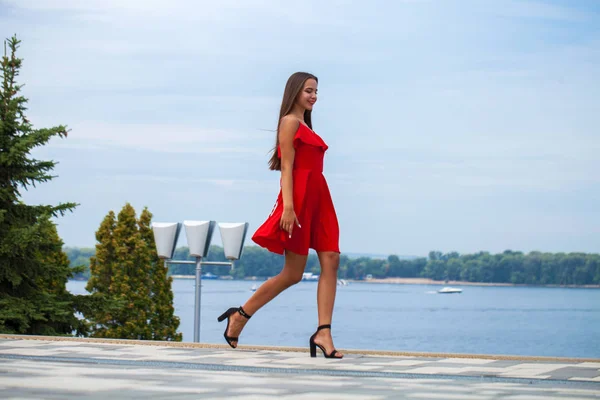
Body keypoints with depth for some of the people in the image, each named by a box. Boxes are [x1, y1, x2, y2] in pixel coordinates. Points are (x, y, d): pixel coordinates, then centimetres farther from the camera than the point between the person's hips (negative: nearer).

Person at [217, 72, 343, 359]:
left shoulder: (306, 126, 21)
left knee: (331, 260, -7)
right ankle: (240, 316, 12)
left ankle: (323, 333, -11)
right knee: (292, 274, -3)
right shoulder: (290, 122, -5)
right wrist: (288, 207, -20)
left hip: (318, 197, 9)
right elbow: (286, 167, -12)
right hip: (299, 196, -9)